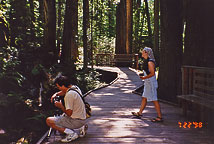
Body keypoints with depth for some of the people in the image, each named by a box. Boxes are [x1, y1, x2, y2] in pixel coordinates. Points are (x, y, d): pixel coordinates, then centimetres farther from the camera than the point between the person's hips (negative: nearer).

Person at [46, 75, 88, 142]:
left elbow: (69, 113, -23)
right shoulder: (75, 87, 5)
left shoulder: (69, 95, -23)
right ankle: (81, 127, 13)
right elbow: (63, 92, 27)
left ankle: (71, 133, -14)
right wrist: (55, 94, 8)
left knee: (49, 121, -8)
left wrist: (61, 106, -7)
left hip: (76, 121, -9)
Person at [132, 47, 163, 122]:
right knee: (144, 98, 18)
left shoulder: (150, 62, -18)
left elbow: (152, 73, -24)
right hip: (147, 83, 10)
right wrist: (143, 75, 12)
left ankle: (160, 117, 1)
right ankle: (140, 113, 30)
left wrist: (144, 77, -17)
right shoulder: (146, 61, 13)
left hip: (151, 82, -10)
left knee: (154, 100, -5)